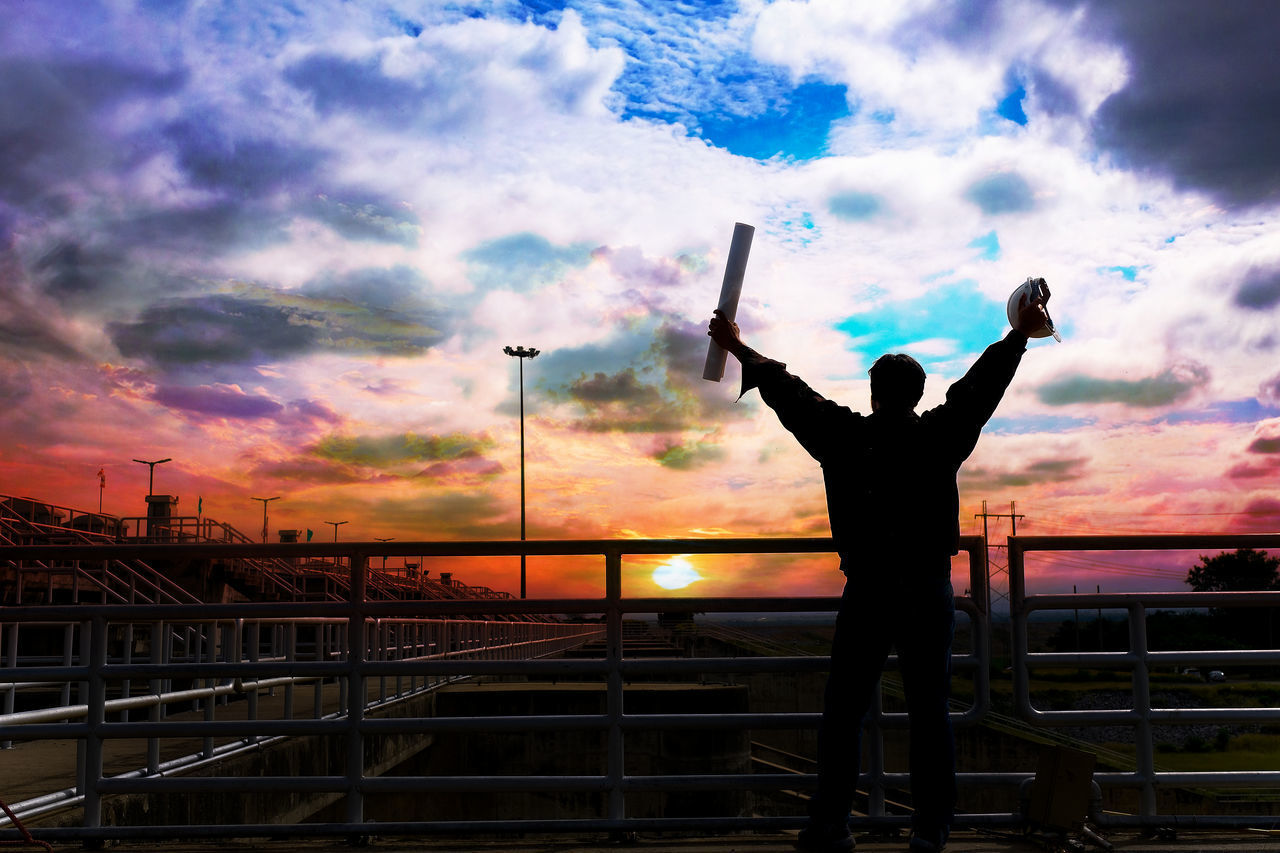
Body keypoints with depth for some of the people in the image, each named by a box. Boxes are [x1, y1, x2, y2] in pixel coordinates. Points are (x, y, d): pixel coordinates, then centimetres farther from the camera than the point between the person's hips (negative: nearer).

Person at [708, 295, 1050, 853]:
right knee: (929, 710, 6)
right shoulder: (940, 436, 0)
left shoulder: (844, 437, -1)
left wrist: (739, 348, 19)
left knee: (844, 710, 4)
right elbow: (981, 384, 11)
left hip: (867, 591, -1)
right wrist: (1020, 333, 23)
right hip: (929, 591, 1)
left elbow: (790, 394, 8)